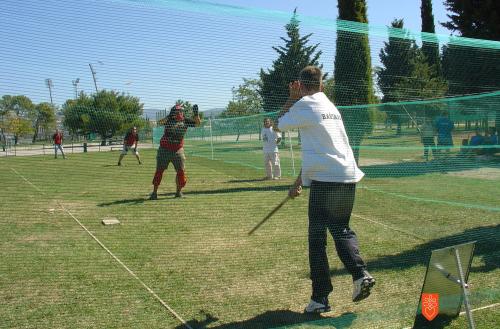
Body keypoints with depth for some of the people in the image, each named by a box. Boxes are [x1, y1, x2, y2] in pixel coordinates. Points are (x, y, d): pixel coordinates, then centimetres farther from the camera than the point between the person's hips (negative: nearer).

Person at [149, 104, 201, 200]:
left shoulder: (185, 121, 0)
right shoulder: (169, 119, -7)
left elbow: (198, 123, 0)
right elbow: (161, 122, -24)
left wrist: (196, 114, -18)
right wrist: (169, 116, -41)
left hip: (178, 150, 2)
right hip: (164, 149, -2)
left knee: (181, 171, 0)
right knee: (159, 170, 0)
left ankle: (178, 191, 17)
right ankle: (154, 192, 7)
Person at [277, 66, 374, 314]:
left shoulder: (304, 104, -3)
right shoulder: (331, 107, 20)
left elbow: (280, 124, 13)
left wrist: (291, 97, 18)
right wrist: (299, 181, 29)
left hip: (326, 179, -7)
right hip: (348, 176, 7)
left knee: (317, 238, 2)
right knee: (341, 229, 21)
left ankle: (320, 297, 5)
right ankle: (360, 274, 3)